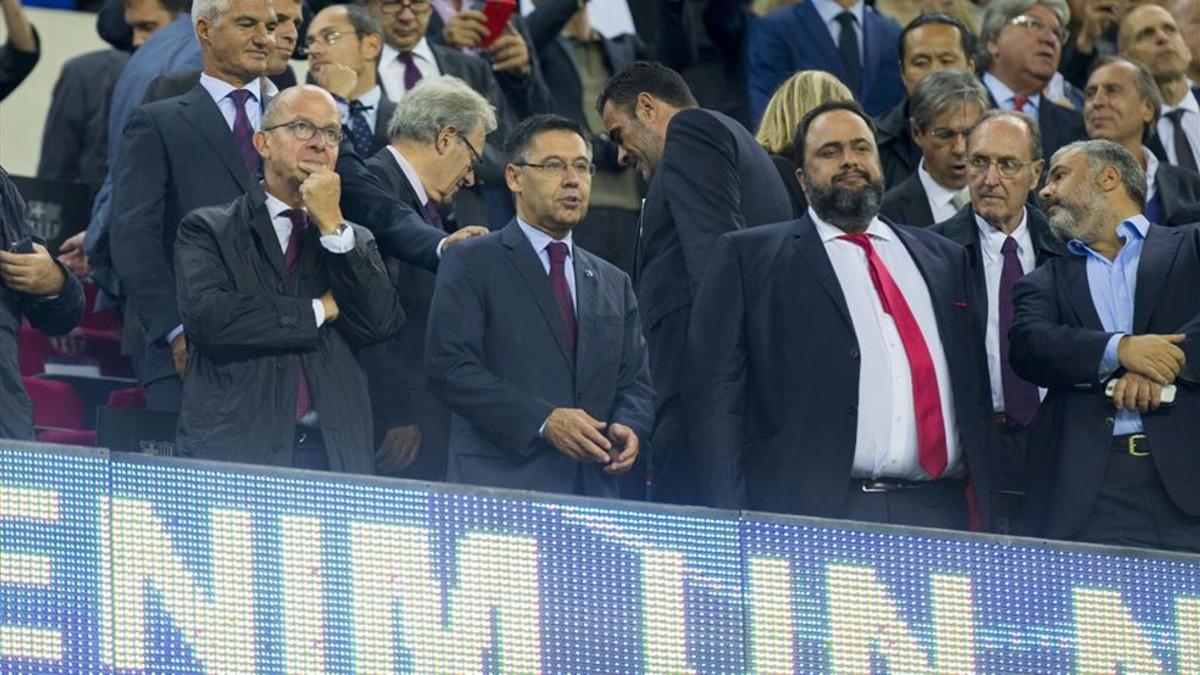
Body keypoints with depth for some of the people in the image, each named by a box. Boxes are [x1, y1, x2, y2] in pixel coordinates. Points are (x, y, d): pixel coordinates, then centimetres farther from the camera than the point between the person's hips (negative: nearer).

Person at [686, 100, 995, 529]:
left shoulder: (945, 259, 21)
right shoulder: (749, 257, 9)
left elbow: (976, 393, 18)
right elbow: (717, 396, 1)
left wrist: (983, 511, 8)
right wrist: (730, 525, -9)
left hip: (940, 513, 3)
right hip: (813, 515, -3)